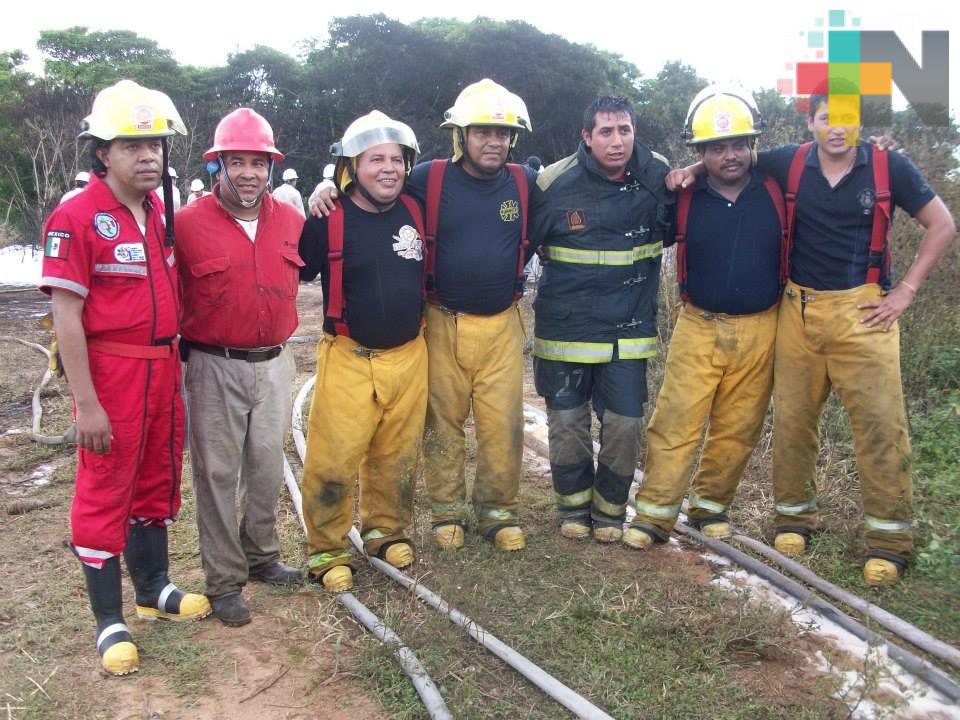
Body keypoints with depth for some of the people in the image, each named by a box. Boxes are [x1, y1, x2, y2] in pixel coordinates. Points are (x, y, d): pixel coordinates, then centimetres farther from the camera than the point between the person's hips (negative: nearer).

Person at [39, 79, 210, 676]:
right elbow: (66, 314, -15)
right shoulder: (76, 218, -12)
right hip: (111, 373, -7)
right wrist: (86, 403, -17)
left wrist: (177, 362, 13)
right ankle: (110, 620, 18)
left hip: (164, 368, 7)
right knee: (104, 493, 5)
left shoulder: (160, 213, 8)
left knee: (158, 483, 18)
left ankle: (154, 589, 36)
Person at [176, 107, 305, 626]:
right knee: (218, 474, 3)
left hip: (274, 363, 4)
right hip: (214, 367, -4)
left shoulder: (290, 221, 3)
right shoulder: (189, 223, -10)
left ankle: (262, 556, 33)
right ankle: (224, 582, 14)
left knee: (267, 466, 15)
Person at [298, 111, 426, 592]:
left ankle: (386, 531, 34)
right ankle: (327, 551, 14)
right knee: (333, 460, -3)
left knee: (397, 457, 14)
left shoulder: (416, 212, 4)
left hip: (409, 357, 4)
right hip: (347, 359, -4)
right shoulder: (328, 219, -10)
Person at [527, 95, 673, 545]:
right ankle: (574, 506, 29)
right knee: (567, 424, 6)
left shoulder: (657, 179, -2)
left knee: (624, 425, 1)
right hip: (565, 329, -1)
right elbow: (522, 241, 4)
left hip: (629, 330, 2)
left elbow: (673, 229, 18)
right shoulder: (555, 184, -10)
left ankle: (610, 510, 24)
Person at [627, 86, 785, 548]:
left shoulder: (776, 190, -1)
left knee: (737, 429, 8)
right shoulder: (684, 198, -2)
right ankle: (654, 514, 5)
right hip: (699, 328, -1)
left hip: (760, 330, 1)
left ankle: (710, 505, 24)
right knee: (675, 423, -3)